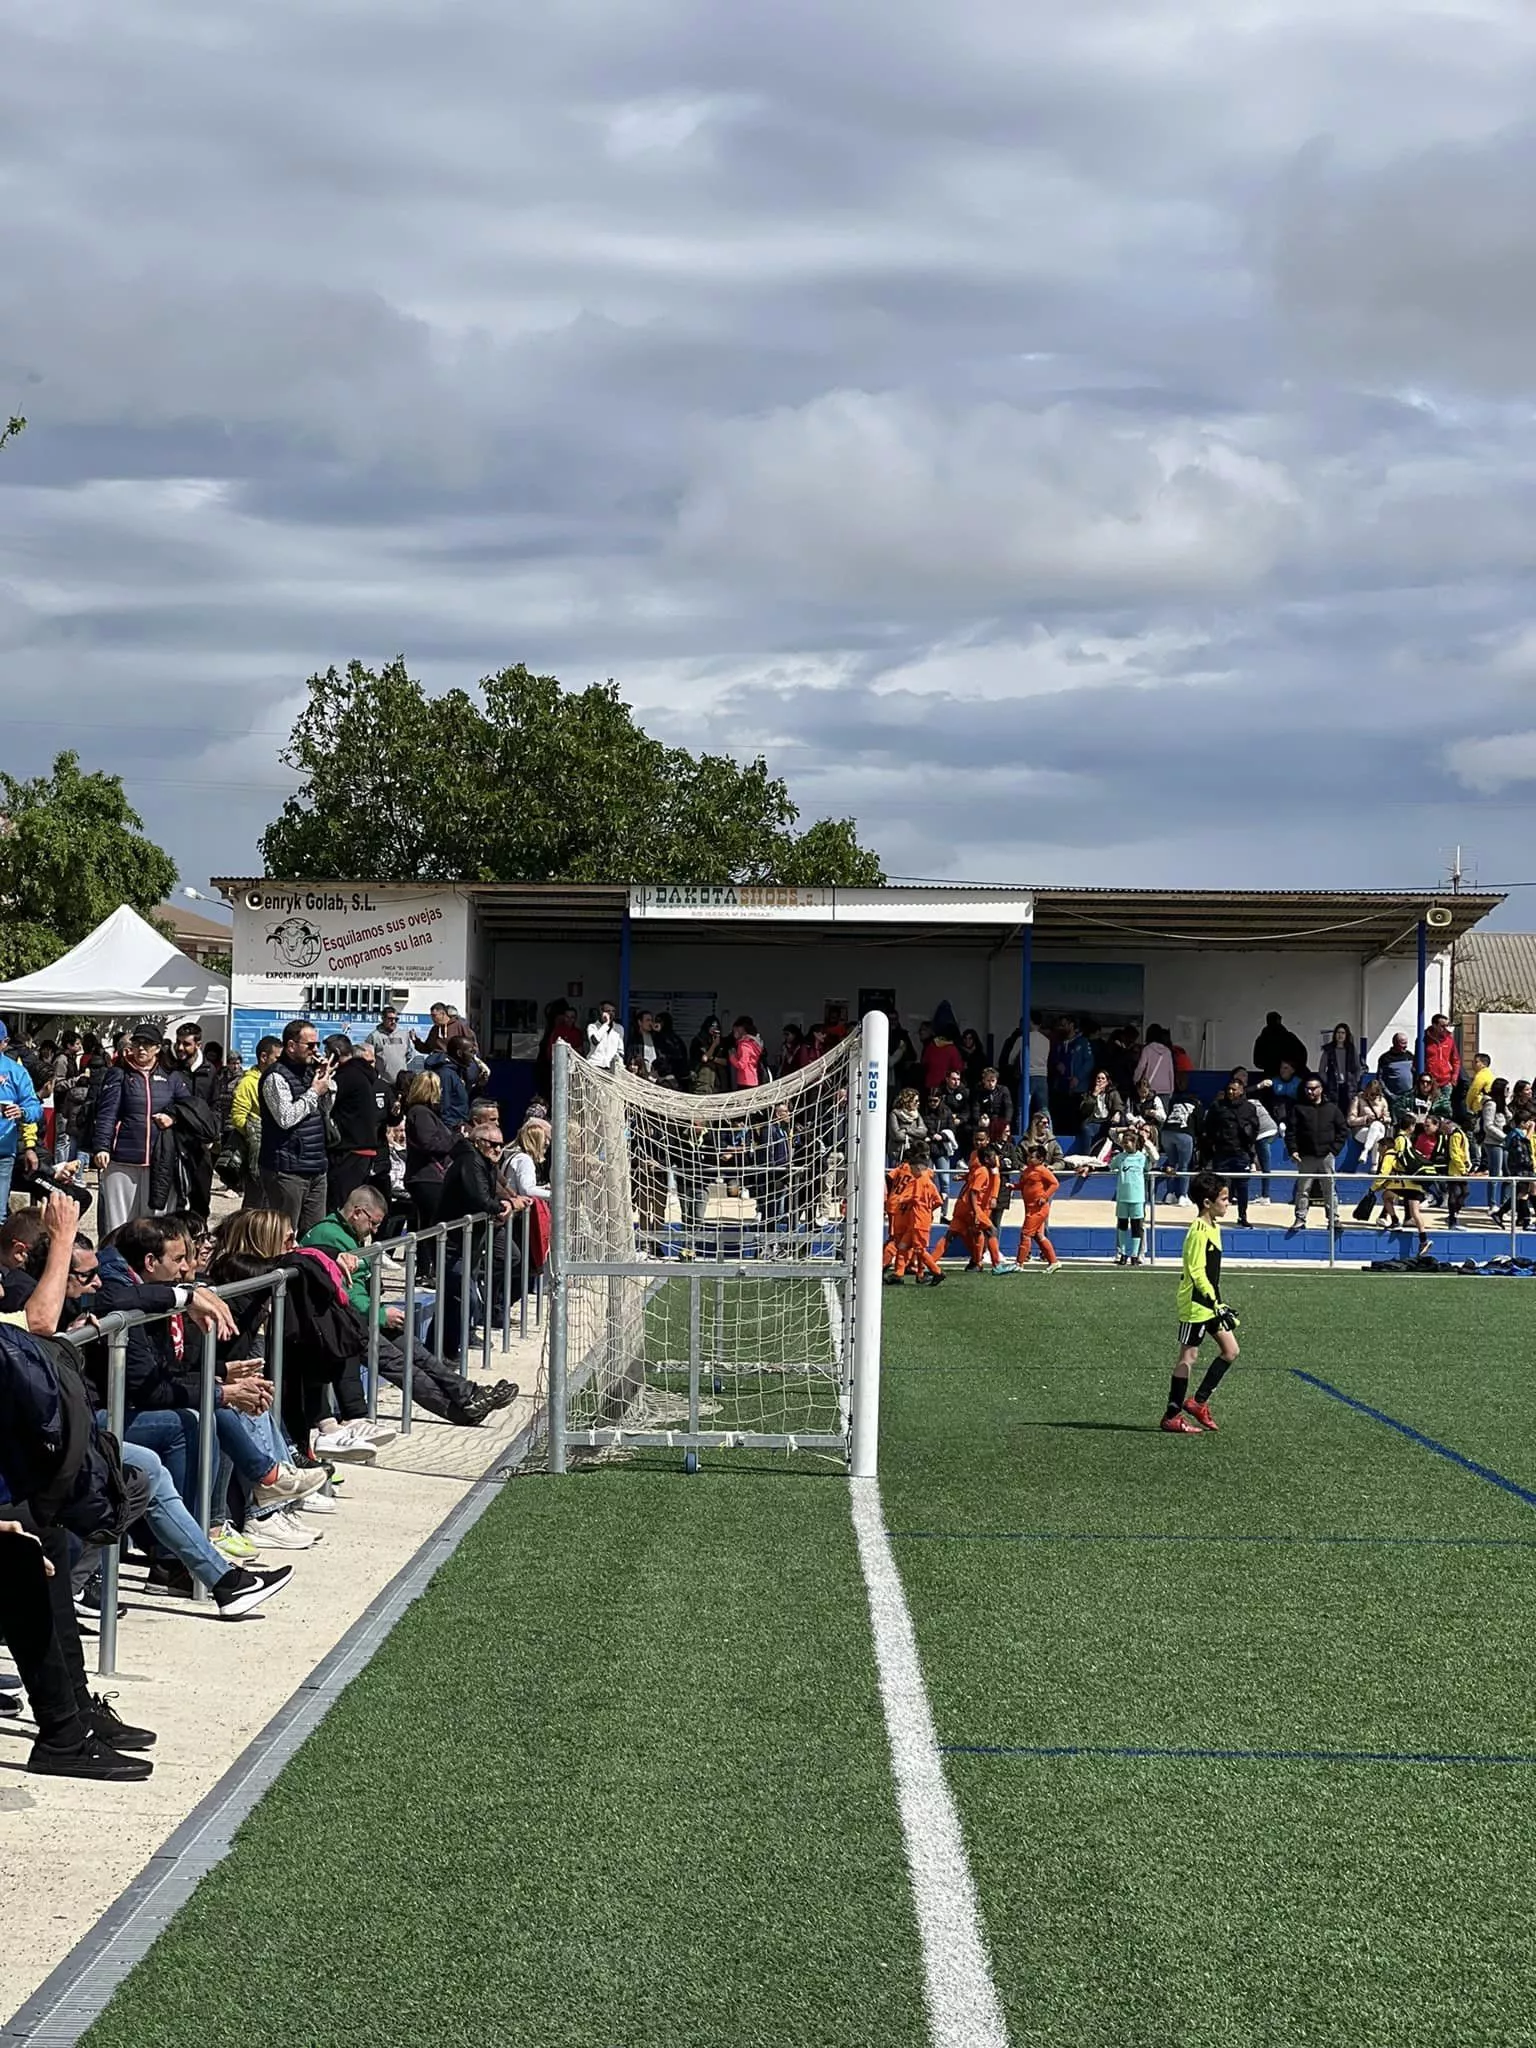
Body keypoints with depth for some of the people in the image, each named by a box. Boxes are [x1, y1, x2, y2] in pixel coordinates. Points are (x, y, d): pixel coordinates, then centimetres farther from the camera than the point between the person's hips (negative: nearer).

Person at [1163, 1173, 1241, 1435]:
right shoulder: (1199, 1232, -18)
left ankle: (1198, 1402, 14)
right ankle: (1172, 1417, 3)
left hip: (1210, 1303, 10)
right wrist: (1216, 1302, -23)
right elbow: (1196, 1272, -22)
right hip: (1195, 1304, -10)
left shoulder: (1213, 1228, 12)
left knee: (1230, 1350, 7)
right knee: (1188, 1356, -4)